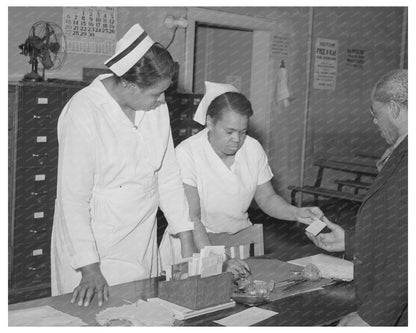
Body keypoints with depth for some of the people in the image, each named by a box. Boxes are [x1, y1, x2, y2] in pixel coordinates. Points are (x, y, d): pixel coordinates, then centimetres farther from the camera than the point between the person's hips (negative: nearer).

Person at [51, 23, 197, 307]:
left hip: (142, 239, 6)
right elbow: (73, 198, -19)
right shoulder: (82, 113, -21)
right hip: (95, 243, -5)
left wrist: (187, 240, 0)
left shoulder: (156, 106, -2)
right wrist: (90, 269, -21)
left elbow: (168, 174, 3)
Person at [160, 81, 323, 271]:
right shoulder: (187, 153, -16)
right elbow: (190, 217, -22)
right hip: (195, 243, -4)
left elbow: (266, 198, 9)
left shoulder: (253, 148, -1)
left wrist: (296, 213, -11)